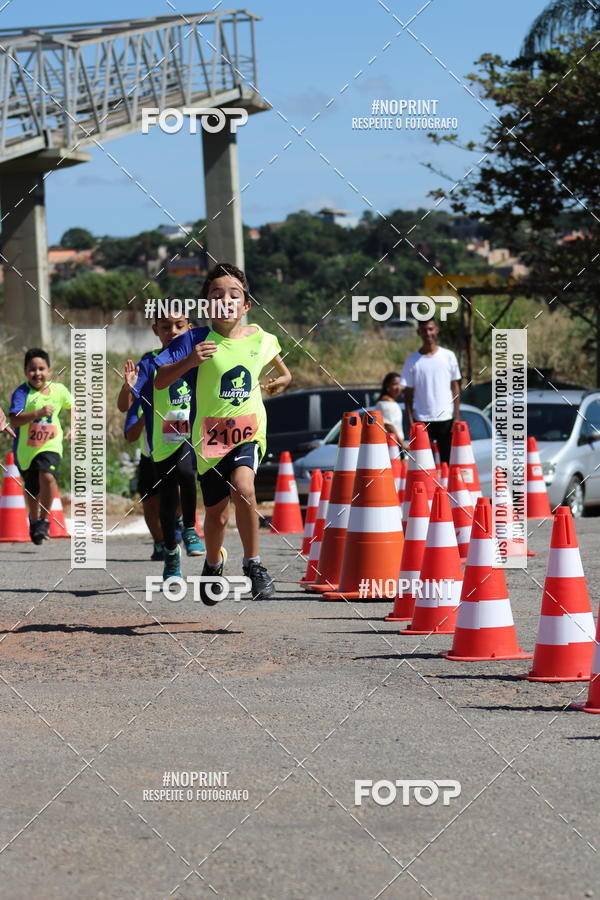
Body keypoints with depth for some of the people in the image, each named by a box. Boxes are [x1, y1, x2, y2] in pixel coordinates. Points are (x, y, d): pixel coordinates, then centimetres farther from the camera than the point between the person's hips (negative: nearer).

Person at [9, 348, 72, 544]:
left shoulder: (59, 390, -3)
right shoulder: (22, 392, -14)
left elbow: (74, 406, 19)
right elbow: (14, 419, -28)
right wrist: (38, 413, -39)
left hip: (50, 445, 0)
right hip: (26, 448, 0)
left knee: (47, 476, -27)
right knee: (32, 490, 14)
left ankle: (45, 520, -9)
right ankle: (34, 522, 42)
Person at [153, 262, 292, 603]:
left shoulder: (261, 339, 2)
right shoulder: (198, 340, -7)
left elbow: (281, 368, 26)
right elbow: (160, 381, -12)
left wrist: (282, 379, 8)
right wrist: (188, 362, -26)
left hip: (248, 433, 0)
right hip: (211, 436, 0)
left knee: (243, 487, -30)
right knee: (217, 514, 11)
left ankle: (254, 564, -16)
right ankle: (214, 562, 44)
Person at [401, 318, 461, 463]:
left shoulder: (448, 356, 6)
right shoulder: (412, 360, 3)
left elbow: (455, 388, 8)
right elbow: (408, 394, 4)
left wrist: (456, 418, 0)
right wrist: (411, 423, -3)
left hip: (446, 419, 1)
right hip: (422, 420, -1)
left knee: (449, 463, 4)